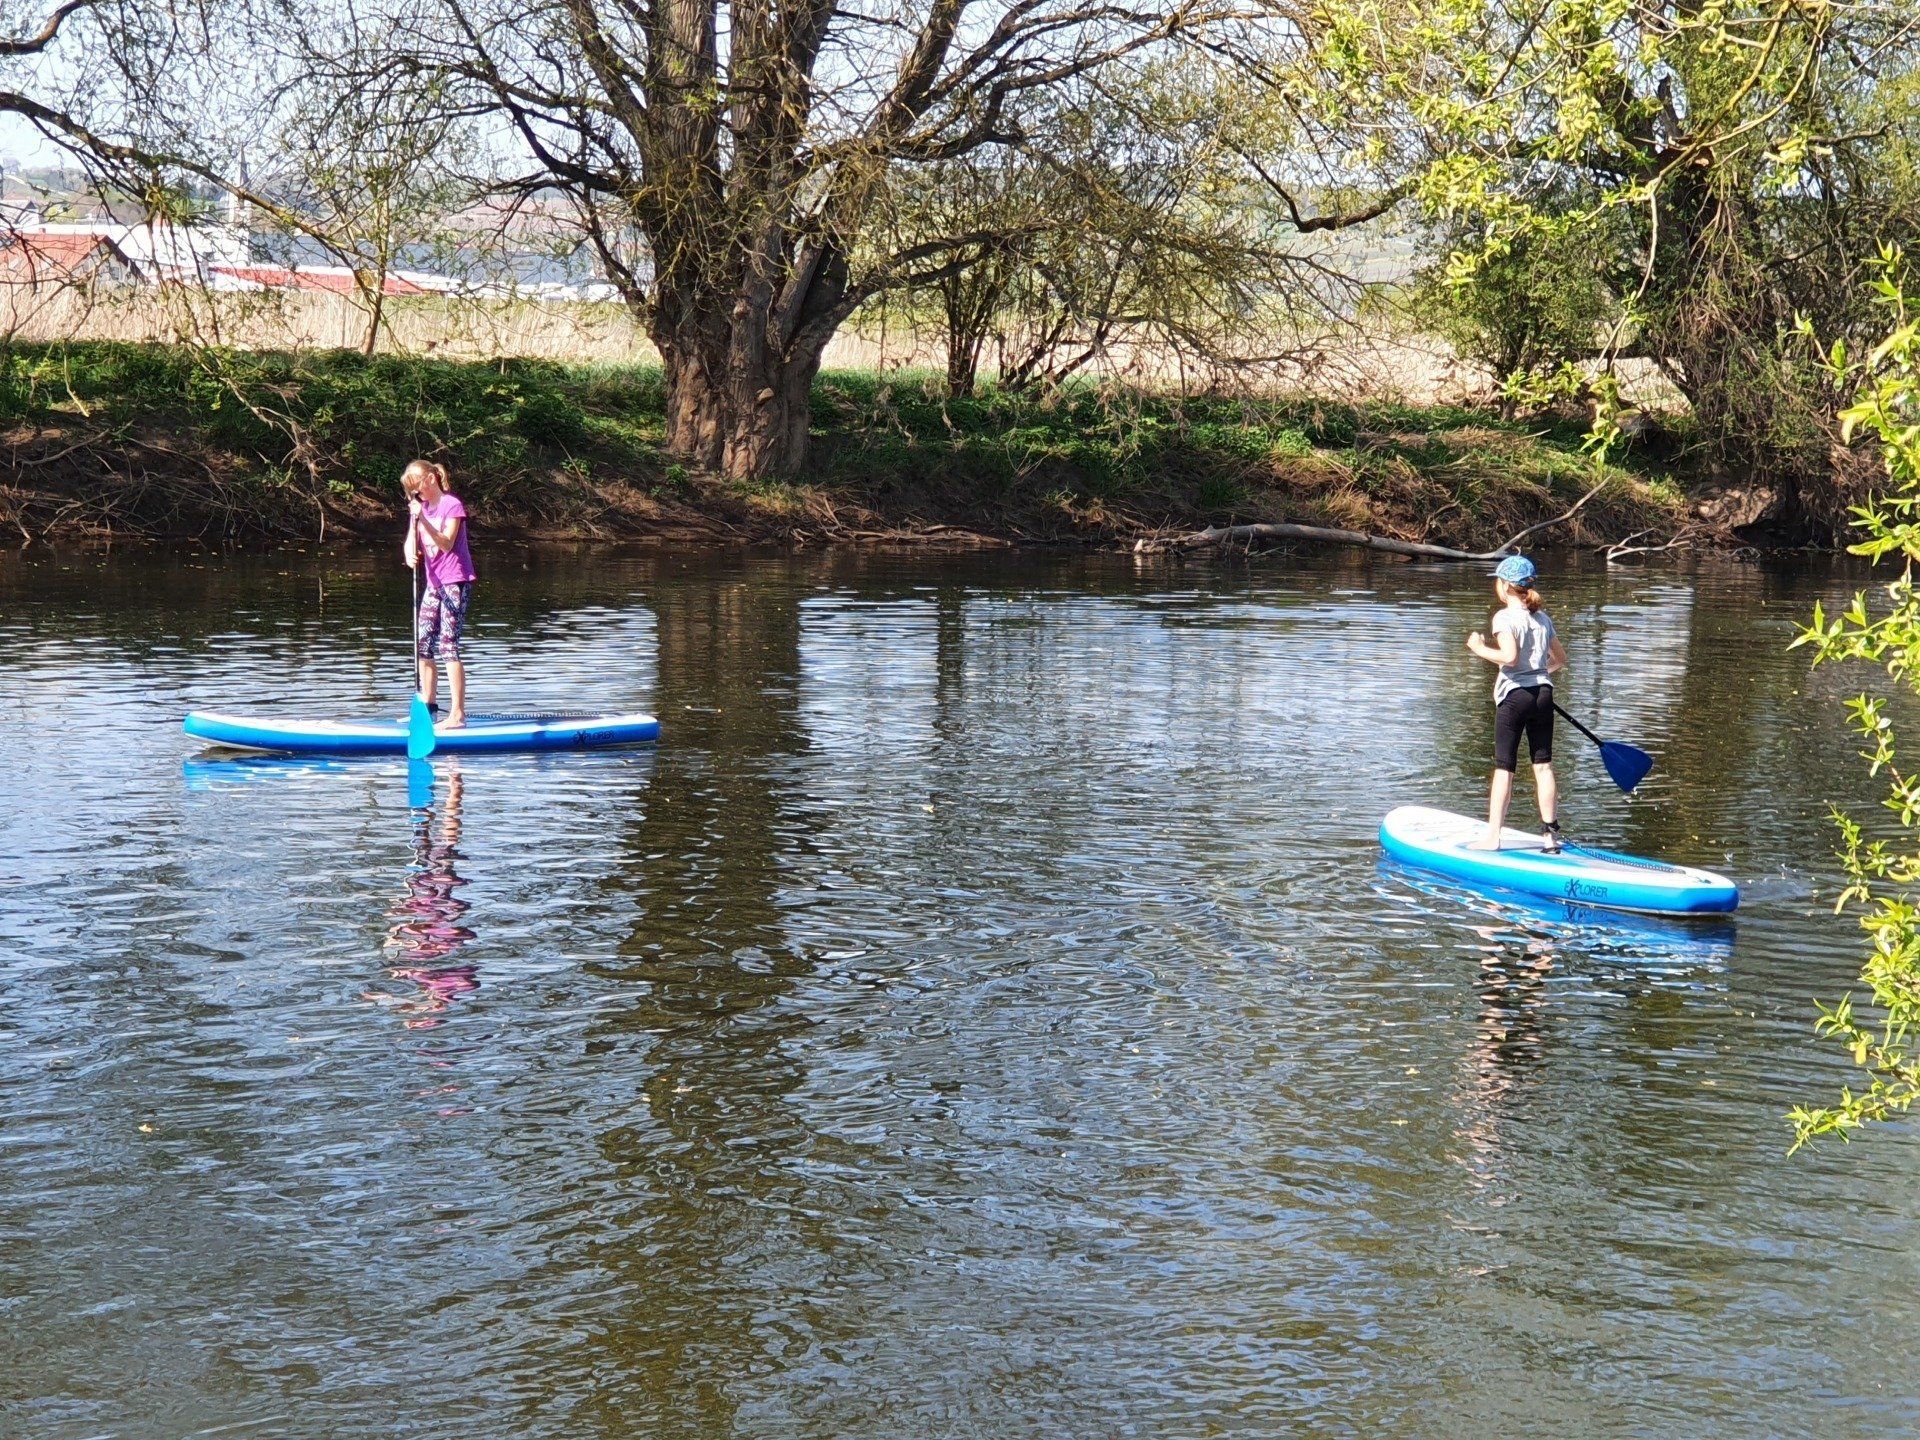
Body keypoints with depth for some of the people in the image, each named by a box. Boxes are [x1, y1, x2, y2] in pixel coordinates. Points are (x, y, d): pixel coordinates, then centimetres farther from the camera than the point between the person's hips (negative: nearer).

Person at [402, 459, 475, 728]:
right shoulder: (419, 506, 11)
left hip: (456, 582, -8)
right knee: (423, 644, 9)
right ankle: (429, 702, 22)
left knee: (448, 645, -13)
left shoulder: (452, 504, -11)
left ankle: (458, 713, -14)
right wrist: (410, 555, -20)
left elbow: (447, 544, -20)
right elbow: (411, 540, 3)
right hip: (434, 582, 8)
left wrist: (424, 519, -30)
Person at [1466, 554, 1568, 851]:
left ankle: (1493, 837, -1)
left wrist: (1480, 649, -9)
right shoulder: (1542, 618, 10)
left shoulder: (1505, 618, -10)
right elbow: (1560, 658, 17)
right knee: (1543, 765, 9)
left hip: (1514, 696, -6)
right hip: (1543, 694, 6)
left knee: (1504, 767, -1)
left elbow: (1509, 656, -23)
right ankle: (1551, 833, 9)